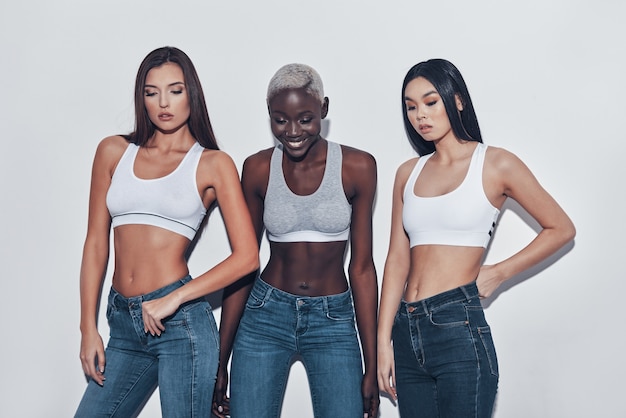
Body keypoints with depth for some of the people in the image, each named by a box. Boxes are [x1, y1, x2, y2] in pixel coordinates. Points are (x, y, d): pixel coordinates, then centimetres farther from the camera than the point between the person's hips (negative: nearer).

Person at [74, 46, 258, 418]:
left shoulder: (213, 164, 0)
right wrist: (89, 329, 5)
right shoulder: (114, 151, 9)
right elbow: (96, 242, 9)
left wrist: (174, 299, -14)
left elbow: (247, 257, -7)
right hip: (123, 323, 4)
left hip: (180, 320, -4)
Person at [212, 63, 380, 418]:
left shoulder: (357, 167, -7)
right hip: (265, 317, 1)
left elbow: (362, 267, -3)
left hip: (334, 322, -1)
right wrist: (221, 361, 3)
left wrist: (372, 364, -3)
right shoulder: (258, 169, -3)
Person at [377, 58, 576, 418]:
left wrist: (498, 273, -1)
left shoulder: (496, 165, 0)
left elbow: (561, 229, 6)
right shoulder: (408, 173, 11)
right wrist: (384, 341, 2)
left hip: (458, 327, -4)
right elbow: (397, 259, 7)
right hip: (407, 333, 5)